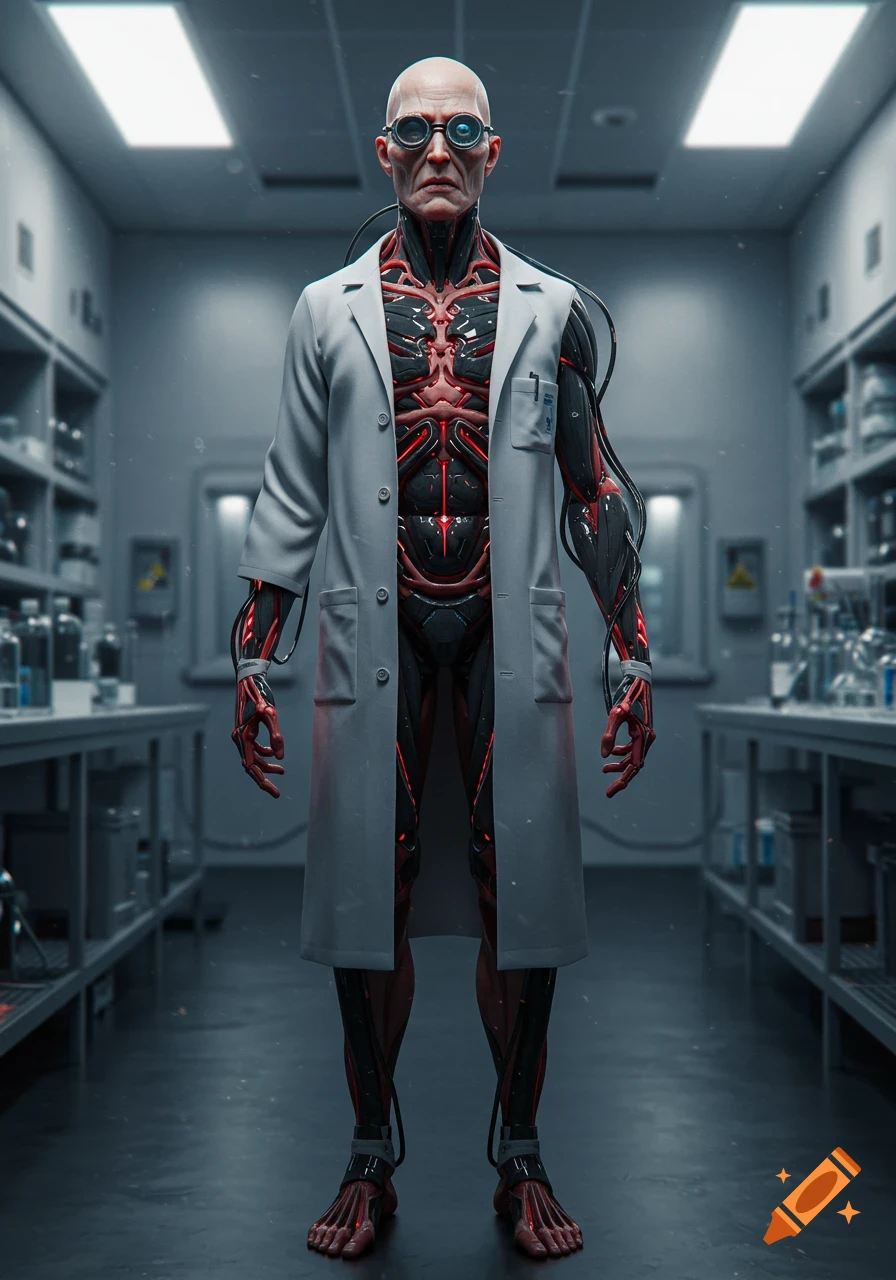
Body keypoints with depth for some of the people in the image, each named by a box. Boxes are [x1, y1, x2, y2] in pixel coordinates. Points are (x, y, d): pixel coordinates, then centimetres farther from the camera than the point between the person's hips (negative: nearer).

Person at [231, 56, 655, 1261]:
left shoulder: (550, 311, 11)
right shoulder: (329, 310, 12)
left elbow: (595, 490, 11)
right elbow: (292, 492, 10)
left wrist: (637, 655, 6)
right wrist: (253, 660, 4)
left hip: (511, 628, 0)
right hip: (375, 626, 0)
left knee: (521, 888, 1)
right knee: (369, 888, 3)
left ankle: (523, 1160, 17)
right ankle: (370, 1160, 18)